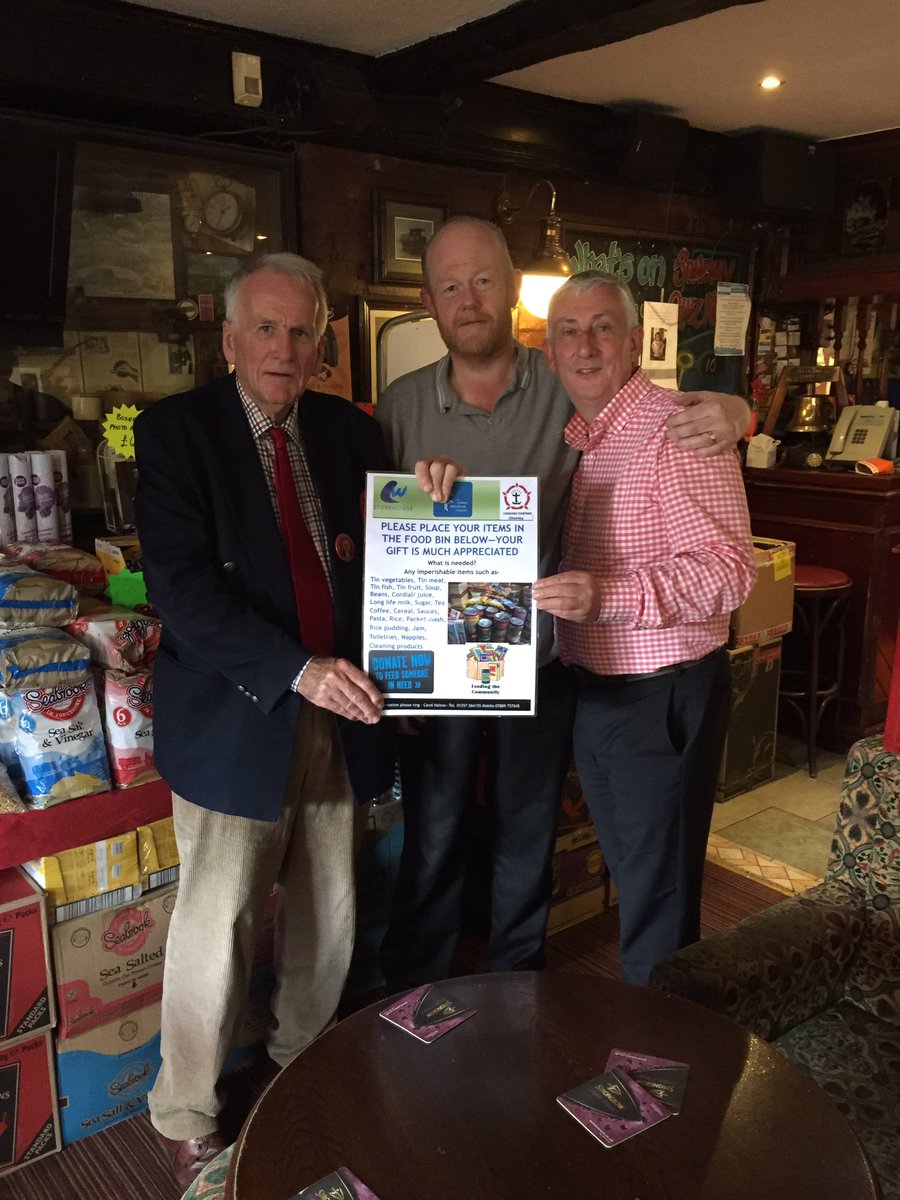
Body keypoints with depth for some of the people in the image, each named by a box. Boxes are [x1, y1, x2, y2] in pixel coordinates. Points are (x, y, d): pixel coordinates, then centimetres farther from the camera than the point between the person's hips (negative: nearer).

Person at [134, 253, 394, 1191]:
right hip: (236, 718, -4)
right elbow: (181, 585, -16)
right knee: (215, 926, 5)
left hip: (336, 716, 5)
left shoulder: (348, 432, 8)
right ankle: (185, 1118, 28)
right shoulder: (175, 430, -5)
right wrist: (296, 671, -26)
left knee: (328, 916, 16)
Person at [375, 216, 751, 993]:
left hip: (540, 662, 0)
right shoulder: (401, 405, -3)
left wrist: (730, 410, -23)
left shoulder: (569, 389, -6)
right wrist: (414, 492, -23)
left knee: (528, 841, 18)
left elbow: (676, 413, 0)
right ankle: (413, 1000, 37)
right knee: (433, 844, 14)